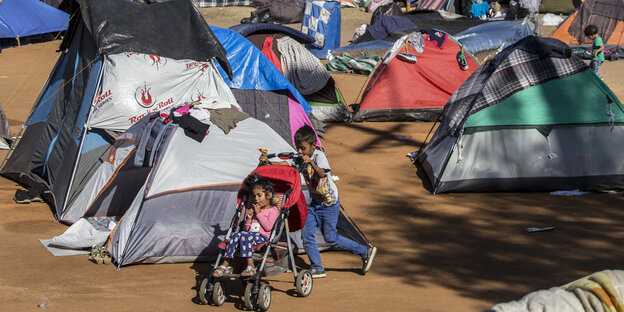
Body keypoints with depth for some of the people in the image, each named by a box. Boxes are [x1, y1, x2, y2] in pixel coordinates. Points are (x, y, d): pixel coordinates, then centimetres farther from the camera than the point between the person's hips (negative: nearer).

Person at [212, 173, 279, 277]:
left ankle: (250, 267, -43)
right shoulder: (252, 209, 27)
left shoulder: (273, 210, 6)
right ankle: (225, 265, -27)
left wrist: (258, 214, -5)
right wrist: (248, 219, 3)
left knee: (245, 236, -34)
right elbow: (246, 229, 23)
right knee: (235, 236, -22)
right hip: (250, 234, 7)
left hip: (263, 236, -7)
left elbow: (268, 227, -11)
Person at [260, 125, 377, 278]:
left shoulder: (319, 156, -21)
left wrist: (311, 163, -54)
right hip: (315, 202, 7)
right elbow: (284, 165, -2)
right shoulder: (300, 160, 0)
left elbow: (322, 174, -37)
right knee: (306, 233, -2)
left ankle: (366, 251, 14)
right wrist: (268, 162, -19)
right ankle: (317, 269, 8)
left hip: (329, 203, -7)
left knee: (330, 237, -1)